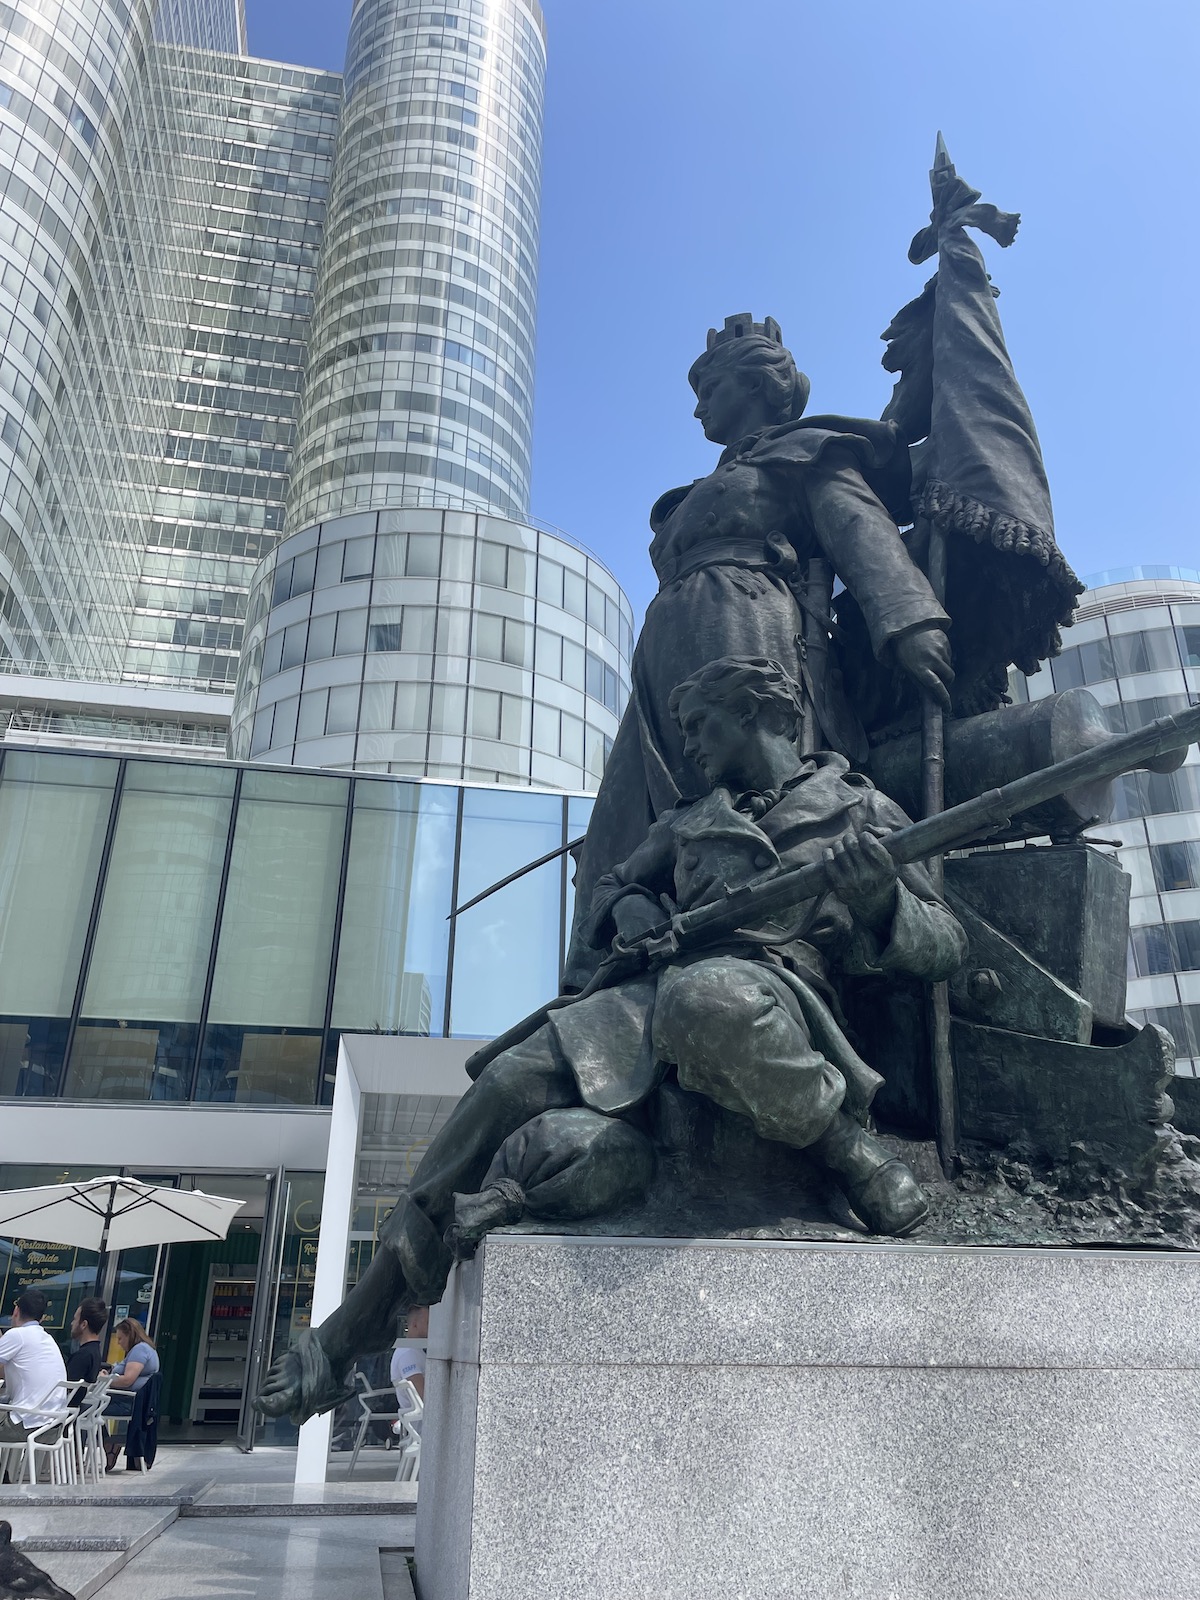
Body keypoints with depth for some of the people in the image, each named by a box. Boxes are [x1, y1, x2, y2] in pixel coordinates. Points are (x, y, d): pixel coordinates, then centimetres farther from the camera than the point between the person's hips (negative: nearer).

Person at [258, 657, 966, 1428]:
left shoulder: (862, 807, 17)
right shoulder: (688, 821, 30)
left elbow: (946, 947, 10)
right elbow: (611, 886, 39)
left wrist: (883, 902, -13)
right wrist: (631, 907, 14)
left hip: (775, 997, -4)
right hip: (654, 994, 5)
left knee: (706, 998, -41)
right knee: (512, 1084, -21)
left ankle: (850, 1148, -16)